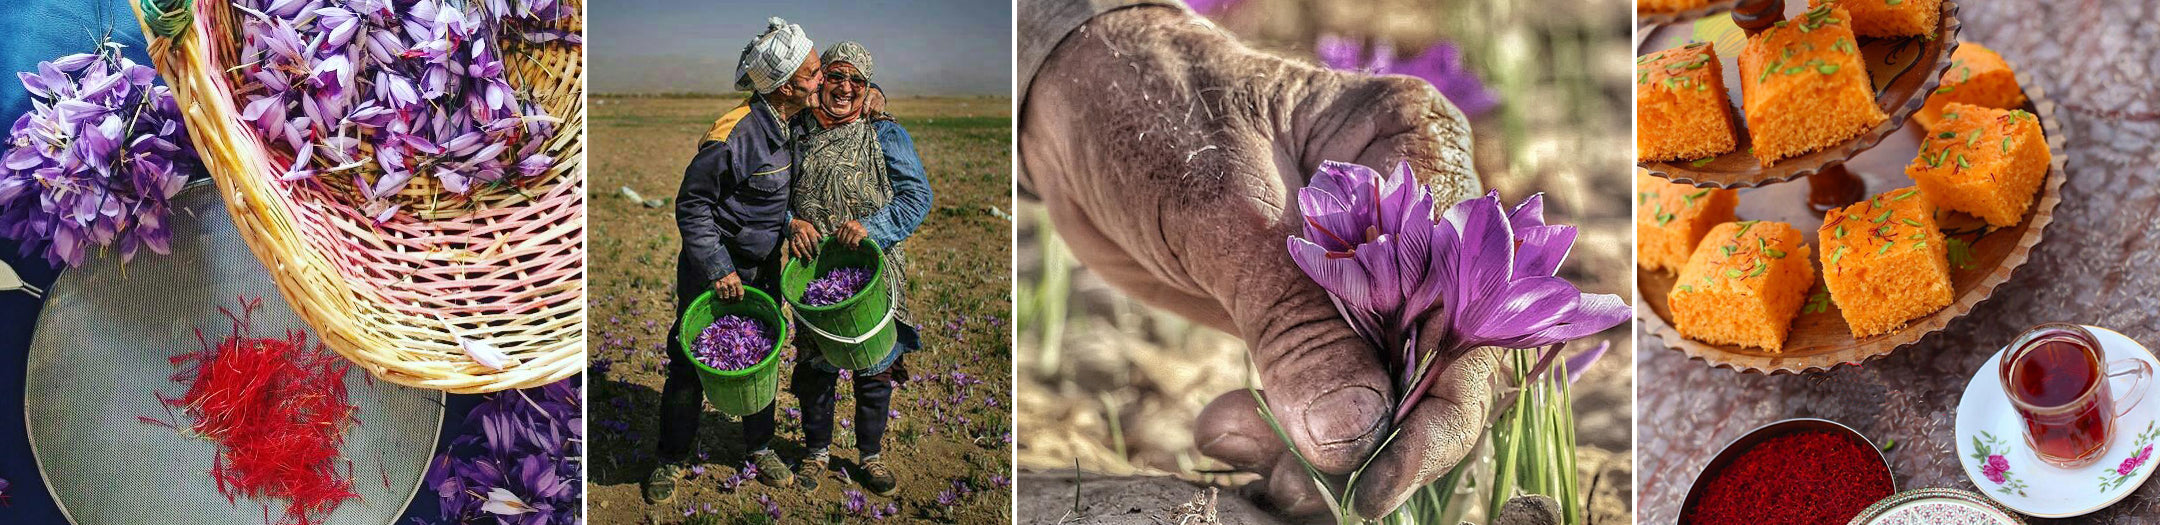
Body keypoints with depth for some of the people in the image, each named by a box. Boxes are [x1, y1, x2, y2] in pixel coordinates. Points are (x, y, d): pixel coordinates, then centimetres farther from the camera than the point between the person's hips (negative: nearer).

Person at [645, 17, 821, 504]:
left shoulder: (792, 124, -3)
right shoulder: (735, 134, -27)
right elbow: (692, 204, -18)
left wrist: (792, 221, -3)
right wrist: (717, 269, -21)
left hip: (763, 269, 7)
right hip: (714, 266, -7)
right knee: (691, 362, 5)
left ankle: (759, 446, 35)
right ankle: (672, 459, 21)